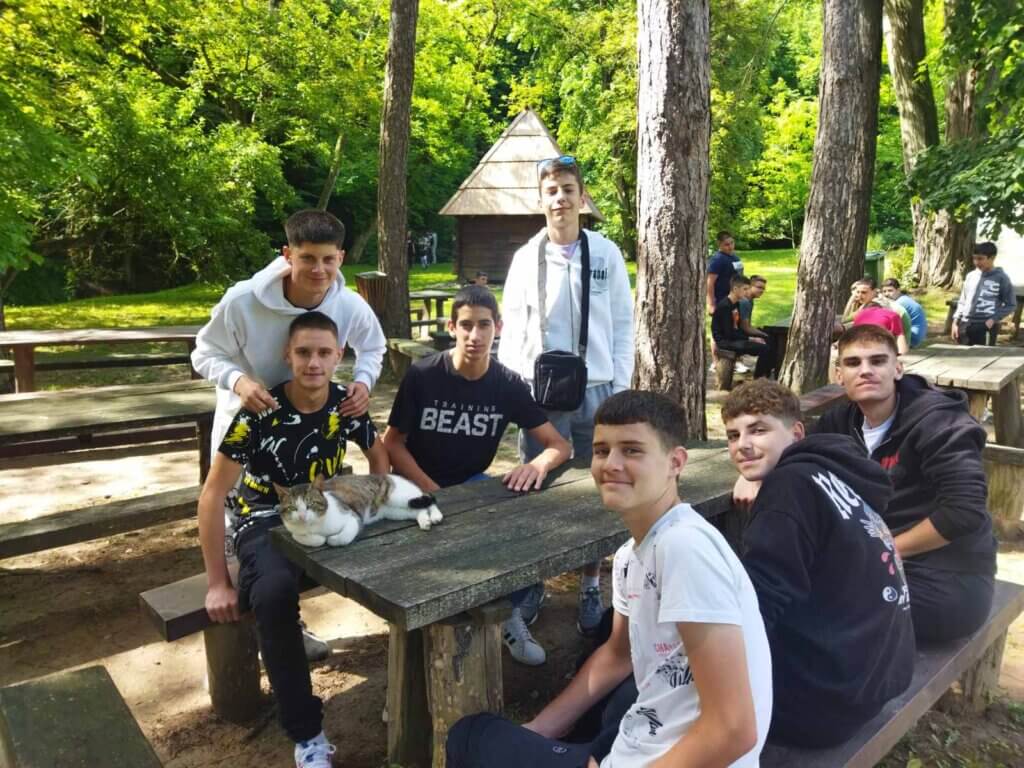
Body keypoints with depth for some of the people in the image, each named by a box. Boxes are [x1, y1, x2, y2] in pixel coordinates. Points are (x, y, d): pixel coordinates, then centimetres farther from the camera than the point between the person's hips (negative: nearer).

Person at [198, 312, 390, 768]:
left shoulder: (346, 405, -7)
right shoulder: (259, 413, -20)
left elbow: (379, 455, 13)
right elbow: (212, 496, -15)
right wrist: (218, 583, -14)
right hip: (266, 522, -3)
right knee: (274, 593, -37)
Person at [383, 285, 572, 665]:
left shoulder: (509, 385, -7)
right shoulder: (421, 375, -15)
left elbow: (559, 445, -6)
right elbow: (393, 443, -9)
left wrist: (538, 464, -31)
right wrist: (435, 495, -22)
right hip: (419, 489, -3)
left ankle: (514, 613, 3)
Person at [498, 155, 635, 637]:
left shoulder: (606, 253, 1)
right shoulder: (526, 257, 2)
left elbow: (622, 326, 3)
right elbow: (512, 330, 4)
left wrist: (620, 389, -1)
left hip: (596, 391, 0)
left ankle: (591, 588, 25)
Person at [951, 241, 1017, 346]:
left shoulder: (1001, 278, -3)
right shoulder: (970, 276, 10)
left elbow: (1010, 305, -1)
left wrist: (994, 319, -13)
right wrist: (956, 322, 8)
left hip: (986, 326, -5)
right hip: (965, 325, 5)